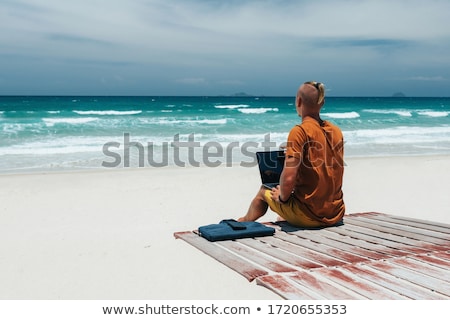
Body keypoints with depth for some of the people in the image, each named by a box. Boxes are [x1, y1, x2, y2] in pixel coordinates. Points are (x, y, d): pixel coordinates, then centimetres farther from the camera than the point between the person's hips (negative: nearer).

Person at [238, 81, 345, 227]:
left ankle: (245, 222, 50)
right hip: (336, 214, 6)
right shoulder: (336, 131, 4)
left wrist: (282, 197, -3)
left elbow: (288, 178, -24)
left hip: (309, 216, -6)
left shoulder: (300, 131, -16)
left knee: (264, 192, 22)